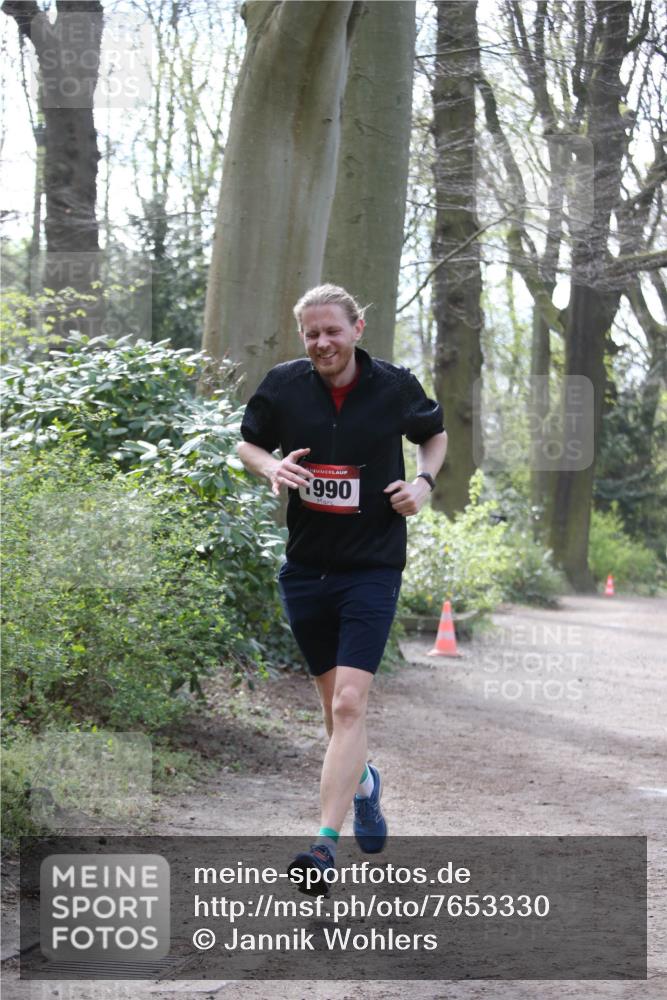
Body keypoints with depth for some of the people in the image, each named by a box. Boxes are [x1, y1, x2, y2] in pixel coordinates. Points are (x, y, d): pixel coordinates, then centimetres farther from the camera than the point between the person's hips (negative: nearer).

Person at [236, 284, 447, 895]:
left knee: (349, 703, -15)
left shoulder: (395, 386, -4)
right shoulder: (283, 385, -2)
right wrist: (271, 467, -9)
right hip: (305, 567, 3)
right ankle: (363, 783, 44)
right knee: (333, 701, 13)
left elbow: (435, 433, 16)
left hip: (373, 567, -3)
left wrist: (424, 481, -3)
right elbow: (248, 443, 14)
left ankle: (326, 846, -17)